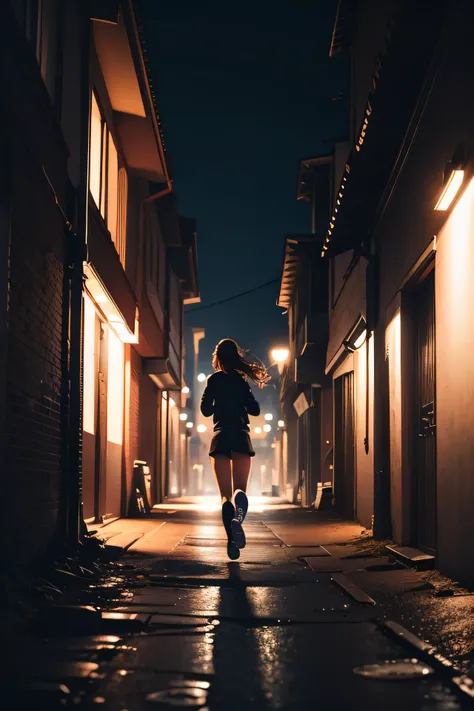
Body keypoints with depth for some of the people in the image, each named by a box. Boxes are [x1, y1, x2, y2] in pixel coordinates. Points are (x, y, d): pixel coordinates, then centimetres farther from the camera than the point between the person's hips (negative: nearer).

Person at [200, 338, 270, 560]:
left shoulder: (215, 379, 3)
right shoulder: (241, 380, 10)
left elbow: (206, 410, 4)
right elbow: (255, 410, 11)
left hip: (221, 438, -1)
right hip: (241, 438, 1)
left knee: (225, 494, 0)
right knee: (239, 490, -2)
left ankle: (231, 539, -20)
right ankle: (238, 518, -38)